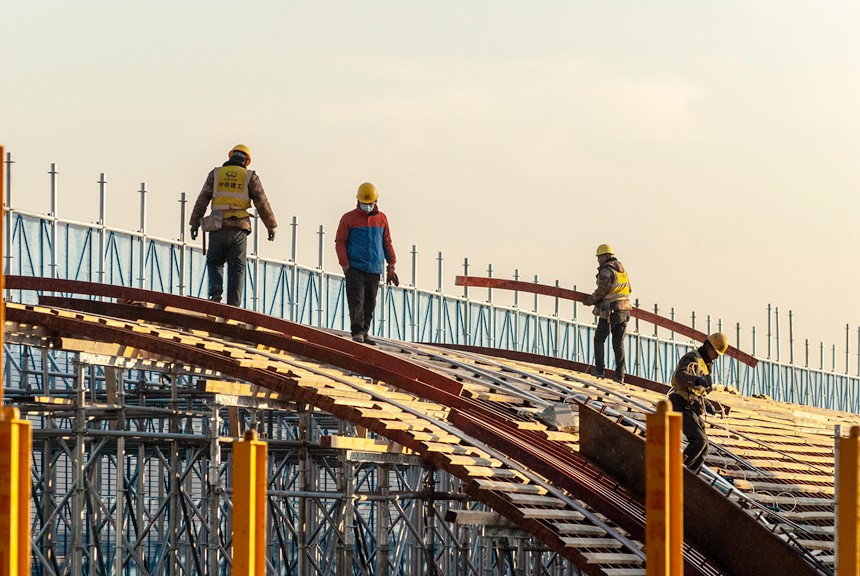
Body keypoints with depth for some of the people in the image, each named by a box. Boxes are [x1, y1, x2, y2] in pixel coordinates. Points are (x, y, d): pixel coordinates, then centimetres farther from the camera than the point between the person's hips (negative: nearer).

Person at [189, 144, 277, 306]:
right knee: (237, 268, 4)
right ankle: (233, 304, -5)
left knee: (214, 262, 15)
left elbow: (202, 200, 7)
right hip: (239, 228, -1)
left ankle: (216, 291, -10)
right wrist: (271, 226, 11)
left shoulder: (216, 174, 10)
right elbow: (262, 204, 4)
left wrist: (194, 223, 10)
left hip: (218, 226, 1)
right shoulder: (250, 177, 6)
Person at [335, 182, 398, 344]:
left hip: (375, 270, 3)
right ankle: (357, 332, -16)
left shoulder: (381, 218, 13)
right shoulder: (349, 218, 3)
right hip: (355, 268, -3)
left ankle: (364, 332, 8)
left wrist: (391, 265, 14)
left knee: (370, 303, 4)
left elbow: (387, 243, 18)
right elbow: (340, 242, 2)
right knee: (356, 300, -12)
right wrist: (345, 264, -9)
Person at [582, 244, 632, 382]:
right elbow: (627, 289, 20)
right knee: (618, 344, 8)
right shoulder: (622, 269, 14)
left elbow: (601, 291, -16)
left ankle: (599, 370, -2)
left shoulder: (606, 271, -12)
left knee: (599, 340, 6)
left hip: (610, 312, -7)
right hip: (624, 311, 7)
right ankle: (620, 375, 2)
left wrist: (590, 301, 0)